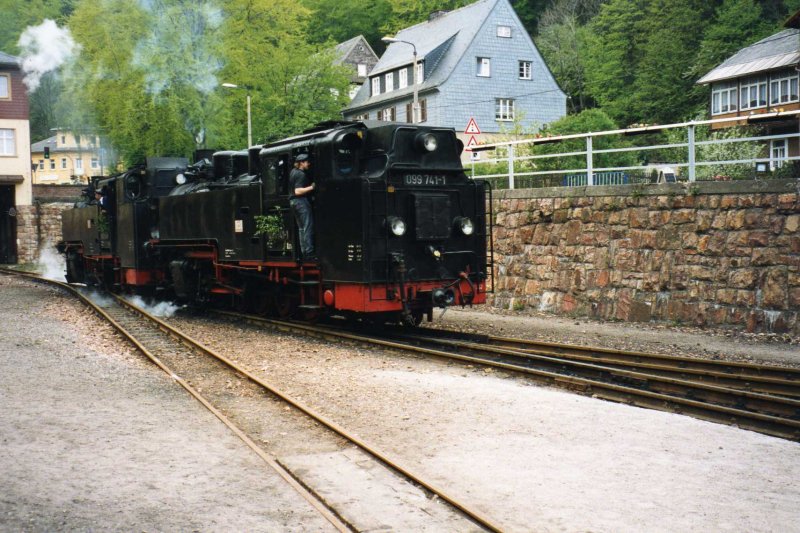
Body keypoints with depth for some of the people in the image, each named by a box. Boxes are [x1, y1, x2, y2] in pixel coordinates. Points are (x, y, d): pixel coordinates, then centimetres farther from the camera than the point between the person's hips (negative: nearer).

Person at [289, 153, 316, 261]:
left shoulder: (293, 172, 15)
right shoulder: (301, 174, -15)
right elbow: (298, 191, -23)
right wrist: (311, 187, -24)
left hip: (293, 201, 10)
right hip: (301, 201, -10)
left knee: (301, 228, 12)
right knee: (308, 227, -11)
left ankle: (304, 252, 12)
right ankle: (309, 253, -15)